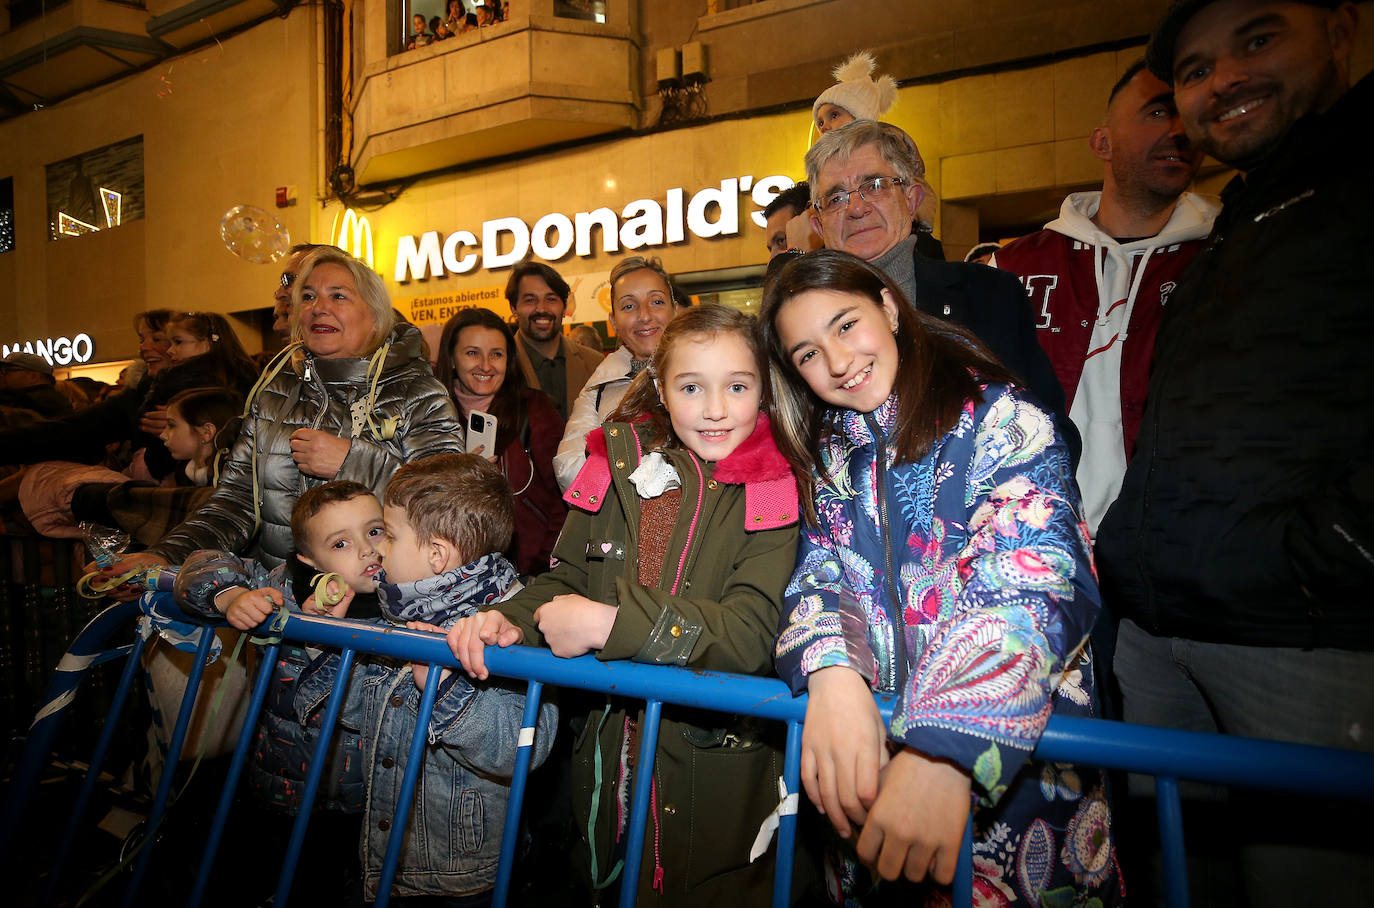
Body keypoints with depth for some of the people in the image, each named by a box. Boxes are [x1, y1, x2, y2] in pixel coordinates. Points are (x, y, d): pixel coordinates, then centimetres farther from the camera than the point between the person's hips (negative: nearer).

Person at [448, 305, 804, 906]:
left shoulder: (778, 493, -13)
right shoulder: (620, 471, 1)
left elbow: (751, 633, -23)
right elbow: (567, 578, 6)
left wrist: (610, 623, -27)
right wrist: (513, 619, -15)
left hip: (722, 763, -4)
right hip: (610, 759, 4)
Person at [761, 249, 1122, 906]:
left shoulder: (1002, 420, -11)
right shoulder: (827, 455, 7)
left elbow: (1037, 586, -22)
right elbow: (819, 574, -1)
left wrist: (946, 749, -36)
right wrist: (830, 671, -25)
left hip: (1018, 756, -4)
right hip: (870, 751, 4)